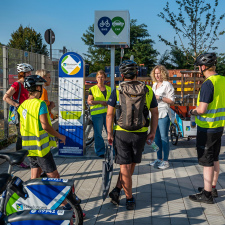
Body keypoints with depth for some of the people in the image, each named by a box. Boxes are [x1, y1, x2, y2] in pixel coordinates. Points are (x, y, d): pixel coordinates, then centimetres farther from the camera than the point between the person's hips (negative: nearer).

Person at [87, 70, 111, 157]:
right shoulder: (93, 89, 5)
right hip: (97, 114, -3)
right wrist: (100, 102, -14)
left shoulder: (109, 89, 16)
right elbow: (89, 101, -4)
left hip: (107, 113, 3)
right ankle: (100, 152, 11)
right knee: (98, 133, 0)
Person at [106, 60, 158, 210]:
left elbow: (110, 114, -5)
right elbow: (155, 113, 5)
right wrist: (153, 132, 13)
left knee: (125, 166, 8)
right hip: (140, 134, 1)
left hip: (122, 133, -1)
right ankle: (117, 190, 18)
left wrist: (109, 133, 5)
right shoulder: (148, 90, 1)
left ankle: (130, 199, 14)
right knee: (131, 164, 19)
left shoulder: (117, 91, -5)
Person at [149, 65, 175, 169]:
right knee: (156, 137, 11)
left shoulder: (167, 85, -6)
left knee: (164, 137, -5)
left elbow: (171, 100, -9)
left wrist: (160, 98, -17)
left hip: (163, 114, -8)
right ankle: (159, 159, 21)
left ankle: (165, 161, 3)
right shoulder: (154, 85, 16)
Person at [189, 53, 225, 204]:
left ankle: (207, 194, 9)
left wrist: (193, 112, -4)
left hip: (207, 129, -8)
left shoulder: (208, 84, -21)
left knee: (207, 161, 0)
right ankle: (213, 188, 31)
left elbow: (202, 109, -25)